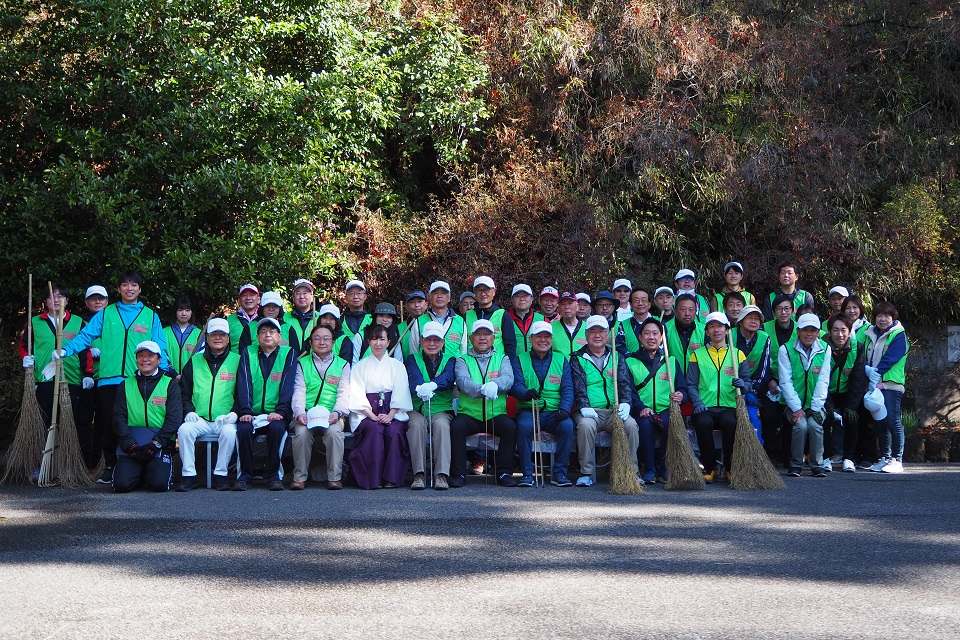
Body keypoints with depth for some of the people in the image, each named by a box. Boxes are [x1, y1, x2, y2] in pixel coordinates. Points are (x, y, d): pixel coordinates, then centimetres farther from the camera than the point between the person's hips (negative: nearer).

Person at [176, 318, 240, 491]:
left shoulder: (237, 361, 10)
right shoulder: (195, 362, 17)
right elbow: (184, 393, 17)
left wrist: (234, 413, -9)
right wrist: (189, 412, -1)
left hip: (225, 420, -2)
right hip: (199, 420, 2)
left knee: (229, 431, -34)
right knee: (184, 430, -28)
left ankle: (220, 475, -21)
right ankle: (188, 475, -20)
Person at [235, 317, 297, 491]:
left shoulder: (288, 354, 8)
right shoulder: (247, 353, 12)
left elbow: (288, 385, -3)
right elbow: (244, 384, 0)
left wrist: (280, 411, -17)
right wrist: (245, 411, -15)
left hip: (276, 413, -1)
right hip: (252, 412, 1)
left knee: (277, 428, -32)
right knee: (243, 429, -30)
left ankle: (274, 475, -20)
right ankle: (244, 475, -17)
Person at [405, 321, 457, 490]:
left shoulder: (450, 360, 13)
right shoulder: (413, 359, 13)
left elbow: (448, 377, -12)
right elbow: (413, 377, -12)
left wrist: (432, 385, -37)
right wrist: (420, 389, -38)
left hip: (442, 409, 0)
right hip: (416, 409, 0)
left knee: (441, 424, -32)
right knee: (417, 424, -33)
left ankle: (442, 475, -37)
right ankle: (418, 474, -33)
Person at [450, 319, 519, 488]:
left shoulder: (502, 358, 14)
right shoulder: (463, 360, 10)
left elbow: (508, 379, -7)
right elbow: (462, 380, -12)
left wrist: (495, 384, -32)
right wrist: (481, 389, -33)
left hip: (496, 414, 1)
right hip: (469, 414, -1)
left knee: (510, 427, -28)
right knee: (456, 426, -30)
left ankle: (504, 473, -16)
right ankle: (458, 474, -19)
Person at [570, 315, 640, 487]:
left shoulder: (616, 357, 19)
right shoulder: (578, 359, 11)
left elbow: (625, 383, 7)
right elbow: (578, 386, -3)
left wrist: (625, 403, -14)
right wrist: (584, 406, -22)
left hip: (614, 411, 2)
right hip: (590, 412, -2)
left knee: (631, 424, -28)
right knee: (586, 425, -35)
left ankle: (632, 471, -16)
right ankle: (586, 473, -23)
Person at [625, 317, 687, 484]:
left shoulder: (671, 362, 19)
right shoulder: (630, 362, 12)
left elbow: (683, 388, 10)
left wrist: (681, 396, -16)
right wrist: (641, 408, -20)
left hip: (666, 410, 1)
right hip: (642, 412, -1)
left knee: (671, 423, -33)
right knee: (645, 423, -36)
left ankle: (663, 468, -17)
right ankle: (649, 469, -22)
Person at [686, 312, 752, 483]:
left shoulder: (737, 354, 19)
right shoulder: (697, 355, 16)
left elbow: (747, 382, 12)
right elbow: (691, 384, 7)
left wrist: (743, 385, -13)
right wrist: (697, 402, -12)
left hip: (730, 407, 0)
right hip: (705, 408, 0)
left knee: (730, 422, -34)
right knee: (703, 423, -34)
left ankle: (730, 468, -17)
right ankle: (709, 468, -17)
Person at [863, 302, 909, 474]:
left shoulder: (898, 335, -2)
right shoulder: (870, 335, 17)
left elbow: (890, 359, -12)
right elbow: (865, 357, 11)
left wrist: (876, 373, -15)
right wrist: (868, 371, -8)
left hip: (890, 384, -6)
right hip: (874, 385, 6)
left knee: (892, 421, -11)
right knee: (878, 422, 9)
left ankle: (897, 460, -9)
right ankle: (884, 458, 17)